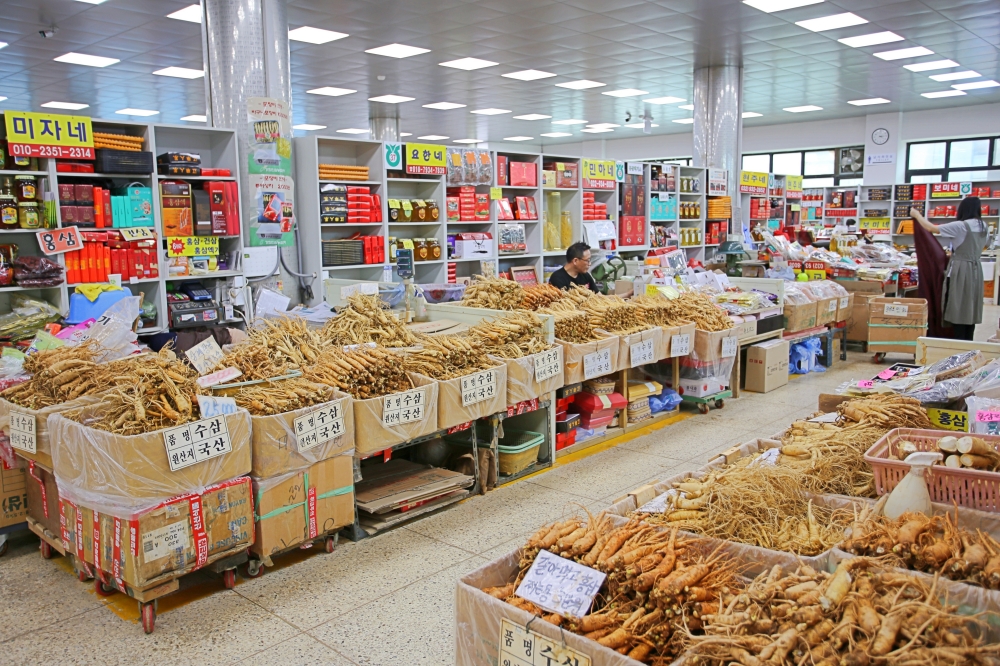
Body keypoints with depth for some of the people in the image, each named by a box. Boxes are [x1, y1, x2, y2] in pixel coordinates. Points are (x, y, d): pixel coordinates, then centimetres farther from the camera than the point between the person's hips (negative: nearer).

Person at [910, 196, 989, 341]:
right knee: (970, 310, 11)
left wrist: (916, 215, 2)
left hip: (960, 270, -7)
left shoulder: (961, 226, -15)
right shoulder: (984, 227, 7)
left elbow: (931, 228, -13)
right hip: (976, 270, 7)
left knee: (958, 310, -2)